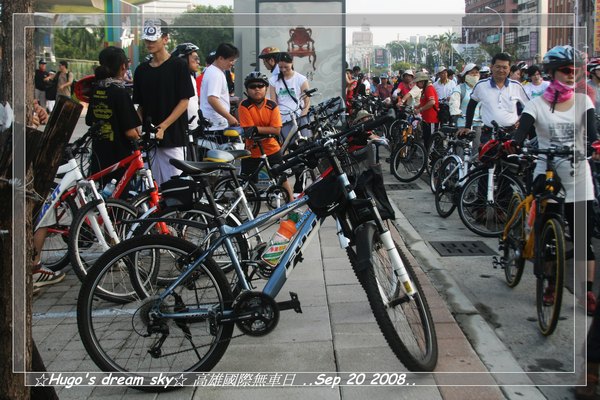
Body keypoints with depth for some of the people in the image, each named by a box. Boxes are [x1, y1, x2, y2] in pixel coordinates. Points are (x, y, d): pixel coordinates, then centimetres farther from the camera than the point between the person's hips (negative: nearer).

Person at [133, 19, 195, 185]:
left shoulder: (178, 65, -2)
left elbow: (184, 102, -7)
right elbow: (141, 105, 16)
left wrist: (163, 126, -16)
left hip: (172, 136, -5)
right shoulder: (141, 70, 14)